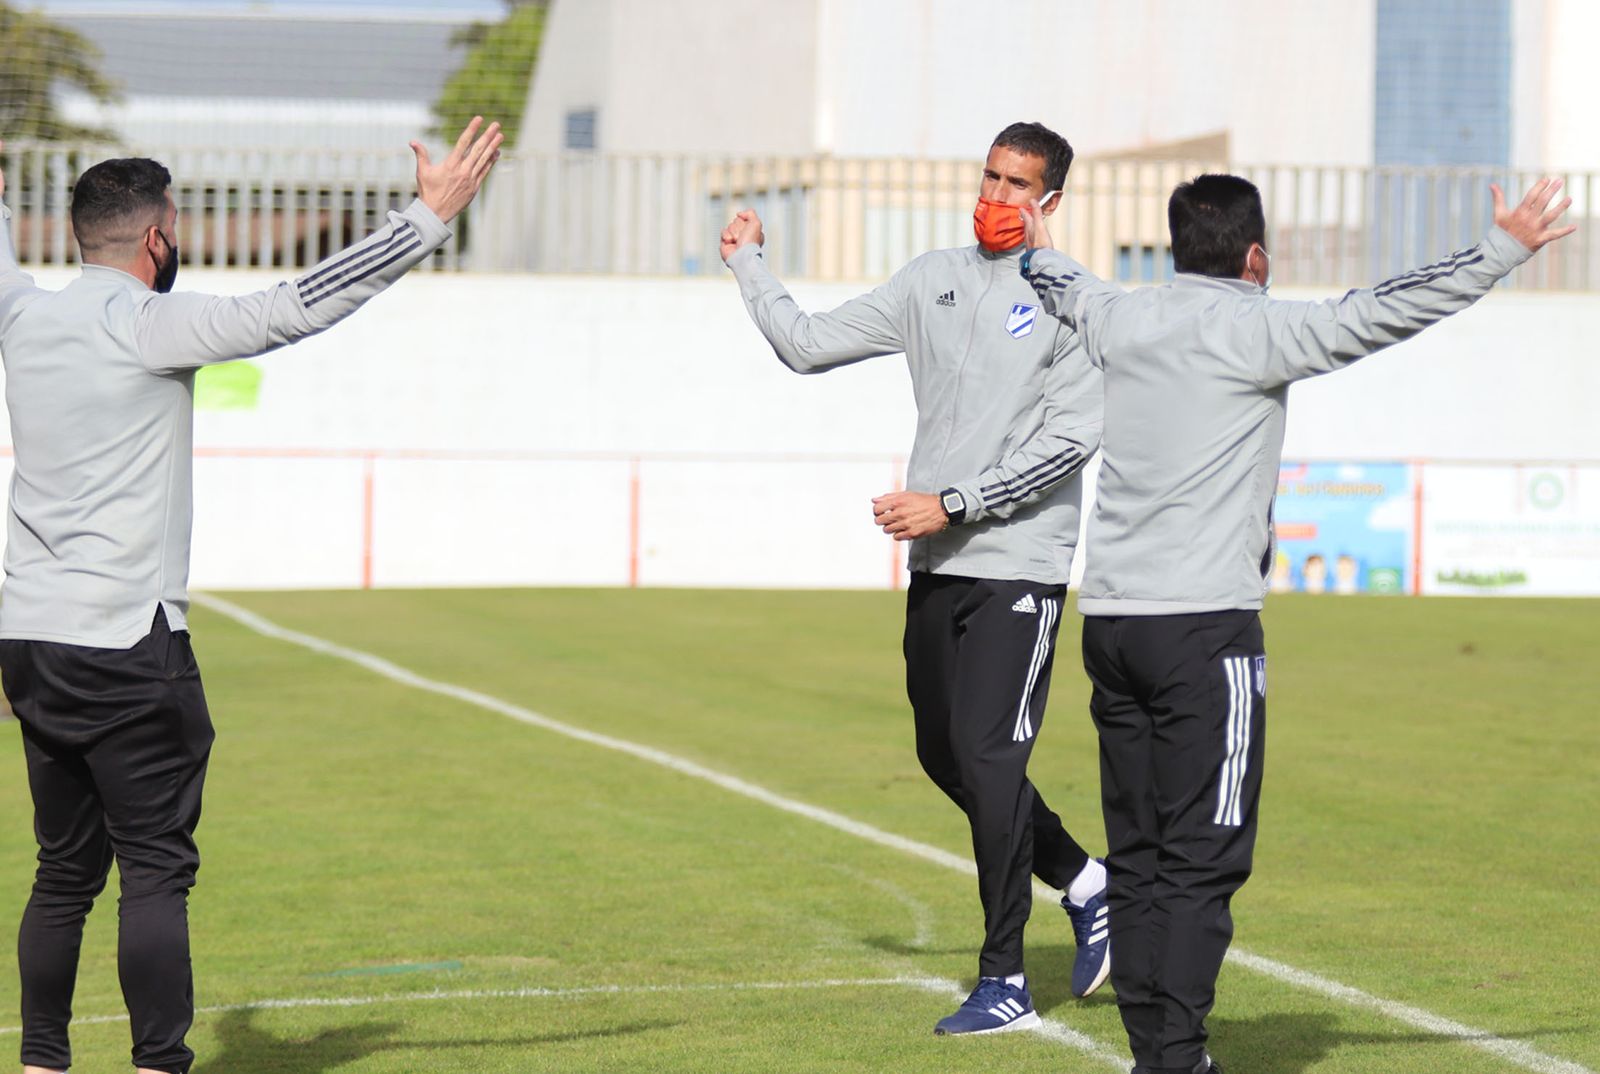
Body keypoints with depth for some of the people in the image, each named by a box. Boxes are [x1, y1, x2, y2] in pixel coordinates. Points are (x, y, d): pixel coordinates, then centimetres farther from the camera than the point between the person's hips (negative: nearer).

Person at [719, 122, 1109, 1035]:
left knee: (987, 755, -12)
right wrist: (749, 266, 14)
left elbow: (1070, 439, -14)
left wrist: (953, 504, -17)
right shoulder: (934, 282, 12)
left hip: (1019, 565, -7)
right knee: (945, 754, 13)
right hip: (937, 561, 7)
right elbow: (809, 346, 17)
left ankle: (1005, 980, -6)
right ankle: (1083, 881, 34)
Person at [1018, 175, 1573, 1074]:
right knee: (1202, 858, -6)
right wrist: (1504, 252, -8)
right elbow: (1383, 314, -13)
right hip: (1206, 627, -7)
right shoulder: (1255, 331, -7)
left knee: (1137, 855, 10)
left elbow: (1067, 291, 34)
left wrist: (1038, 251, 56)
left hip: (1110, 620, 7)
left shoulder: (1121, 321, 12)